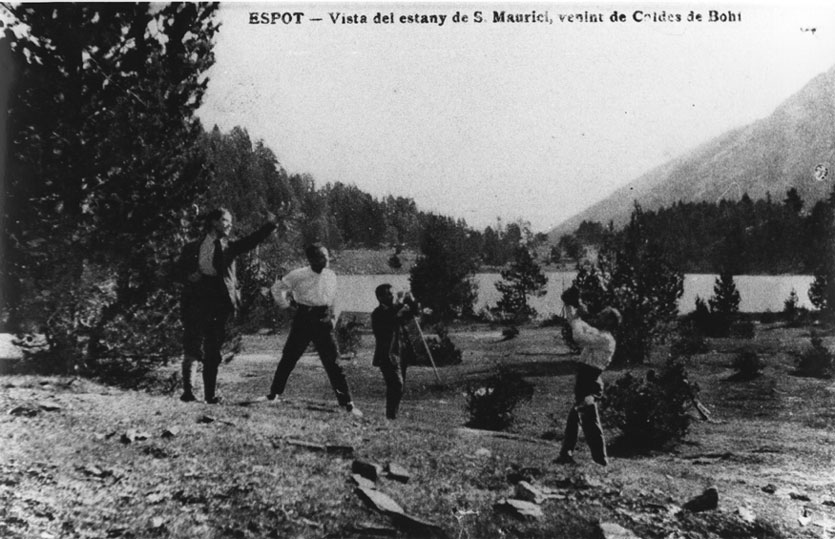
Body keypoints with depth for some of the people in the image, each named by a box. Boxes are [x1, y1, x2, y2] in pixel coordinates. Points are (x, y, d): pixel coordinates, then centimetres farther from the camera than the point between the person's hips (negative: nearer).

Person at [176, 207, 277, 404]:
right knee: (191, 350, 0)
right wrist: (188, 277, -13)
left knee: (213, 352, 4)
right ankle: (187, 391, 9)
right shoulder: (192, 248, 9)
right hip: (195, 303, -1)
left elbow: (252, 240, -1)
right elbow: (178, 270, 9)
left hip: (218, 304, 1)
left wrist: (270, 225, -15)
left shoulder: (229, 247, 13)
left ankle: (211, 394, 8)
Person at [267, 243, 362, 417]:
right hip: (302, 321, -1)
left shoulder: (331, 276, 5)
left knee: (333, 364, -2)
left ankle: (347, 403, -1)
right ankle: (274, 394, 23)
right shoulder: (298, 275, -6)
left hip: (323, 323, 1)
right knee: (288, 359, 6)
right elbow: (276, 288, 6)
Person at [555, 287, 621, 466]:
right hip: (585, 383, 10)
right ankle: (566, 455, 24)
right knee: (573, 420, 16)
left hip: (588, 385, -10)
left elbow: (579, 337, -27)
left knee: (590, 424, -8)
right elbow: (576, 324, 23)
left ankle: (601, 461, -3)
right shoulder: (597, 334, 14)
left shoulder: (605, 339, -15)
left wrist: (576, 316, -14)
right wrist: (568, 305, 12)